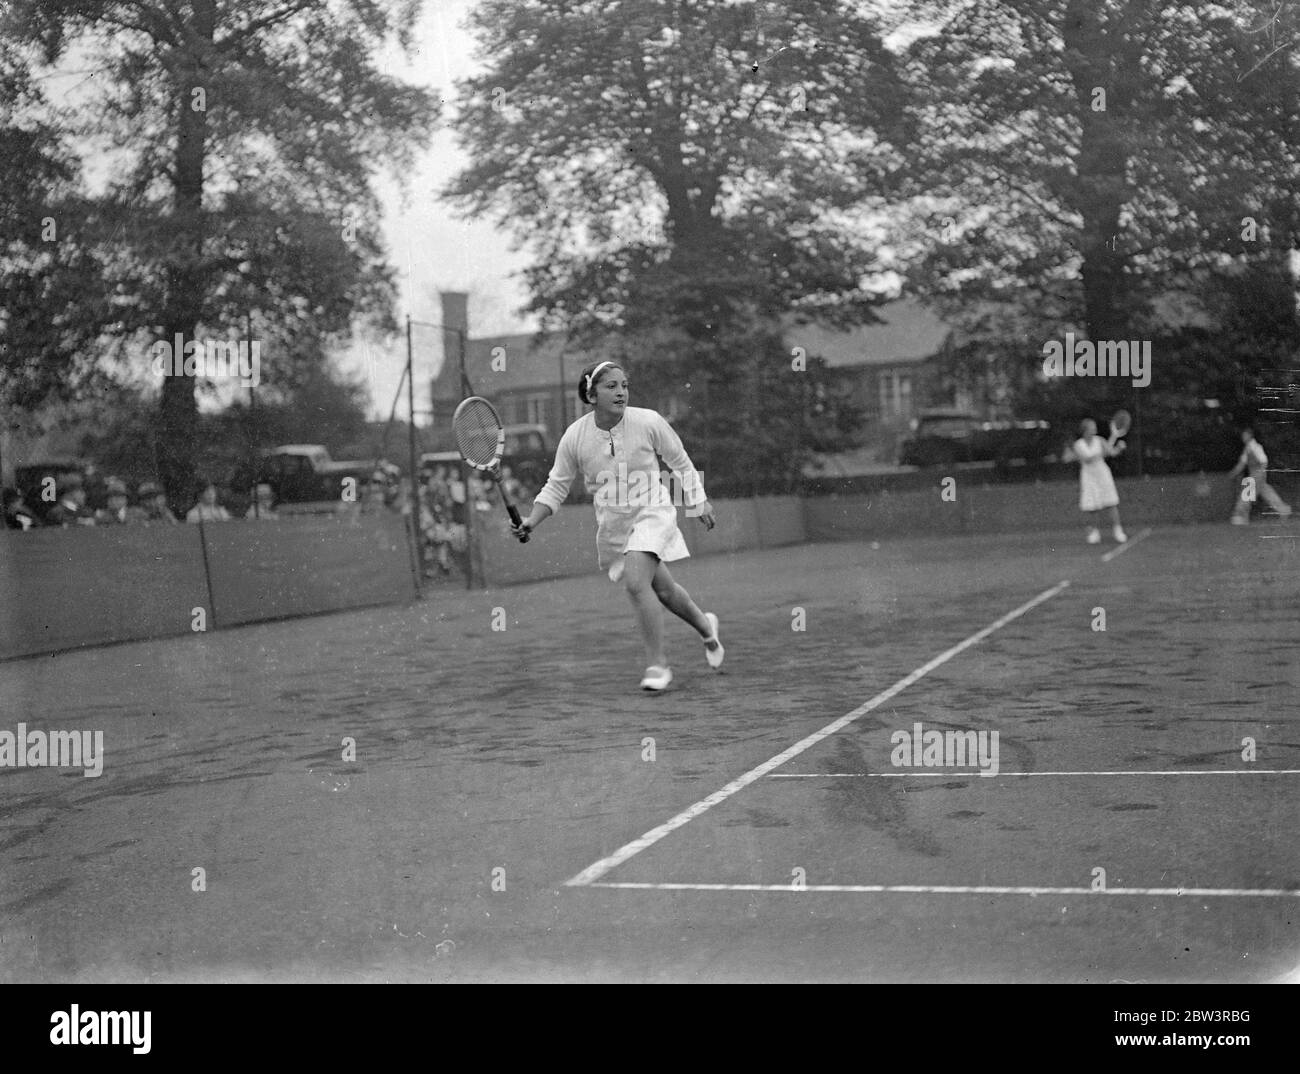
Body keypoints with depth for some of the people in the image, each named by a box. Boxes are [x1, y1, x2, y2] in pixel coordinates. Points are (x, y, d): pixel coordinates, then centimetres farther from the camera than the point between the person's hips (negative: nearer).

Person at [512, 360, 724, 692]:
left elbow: (680, 460, 2)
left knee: (636, 583, -25)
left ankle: (657, 662, -12)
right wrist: (531, 521, -16)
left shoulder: (648, 422, -16)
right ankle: (705, 626, 47)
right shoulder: (575, 436, -12)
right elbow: (556, 487, -1)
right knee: (663, 591, 17)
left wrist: (700, 501, 9)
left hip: (651, 514, -3)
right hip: (612, 525, 3)